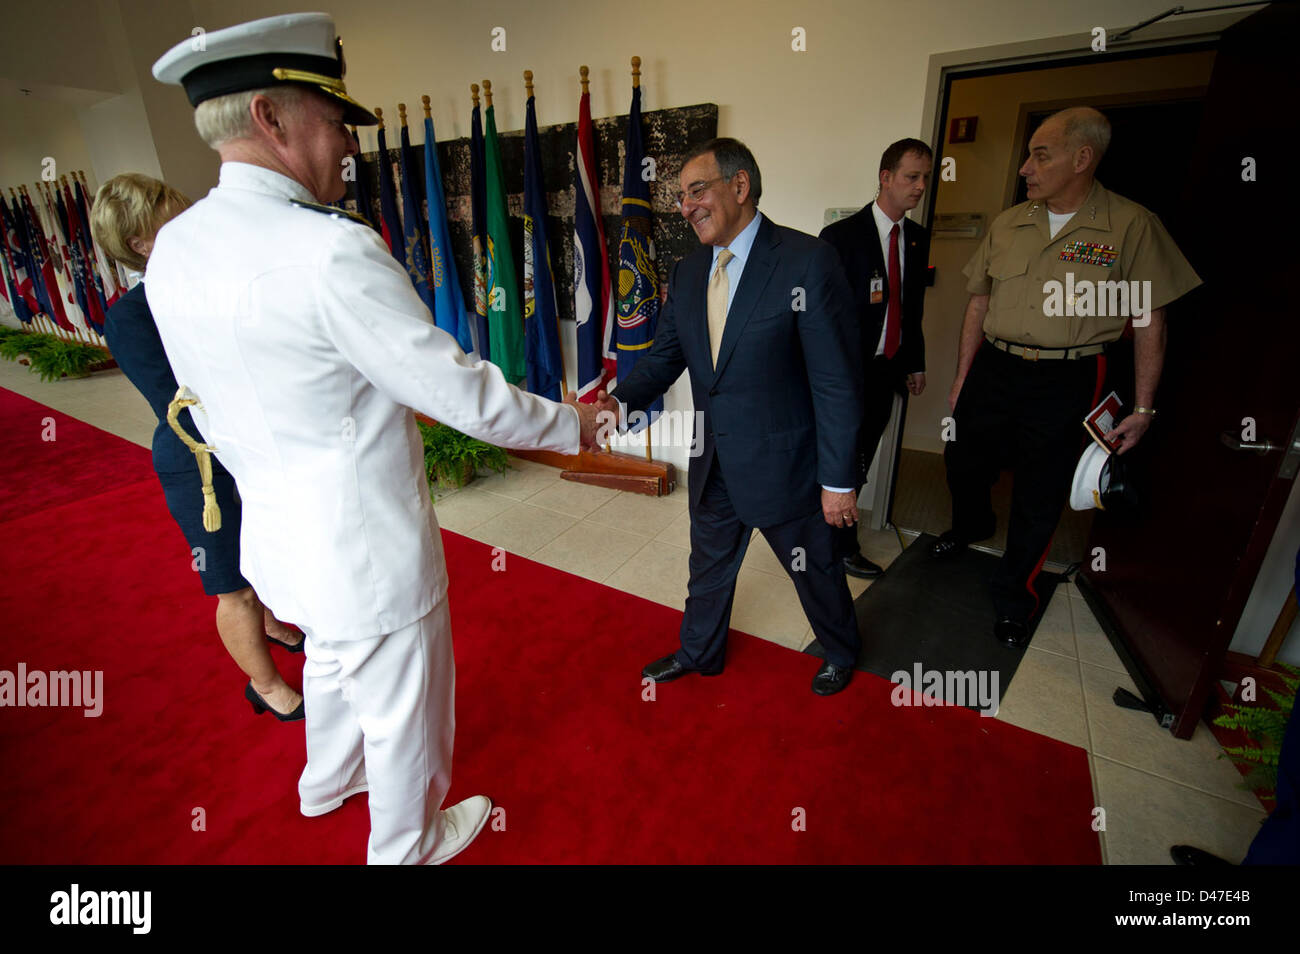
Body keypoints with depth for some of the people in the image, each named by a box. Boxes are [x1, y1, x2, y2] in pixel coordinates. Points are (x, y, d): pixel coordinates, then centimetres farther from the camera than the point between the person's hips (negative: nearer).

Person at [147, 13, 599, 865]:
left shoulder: (172, 247, -1)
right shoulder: (331, 251, -27)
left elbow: (211, 409, 9)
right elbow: (465, 394, -23)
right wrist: (569, 424, -7)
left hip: (281, 535, 8)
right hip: (368, 550, -8)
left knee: (332, 664, 33)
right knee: (402, 708, 18)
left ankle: (330, 780, 63)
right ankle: (406, 845, 47)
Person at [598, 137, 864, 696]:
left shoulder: (806, 262, -17)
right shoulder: (687, 273, 3)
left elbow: (837, 381, -17)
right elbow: (665, 355, 6)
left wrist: (838, 480, -15)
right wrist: (622, 401, -14)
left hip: (781, 463, -5)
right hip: (714, 462, 6)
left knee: (814, 568, 17)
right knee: (708, 564, 23)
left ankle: (841, 653, 48)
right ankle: (700, 652, 49)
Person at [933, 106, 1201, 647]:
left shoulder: (1131, 227, -4)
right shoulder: (1008, 224, 6)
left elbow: (1149, 320, -2)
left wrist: (1143, 408, -5)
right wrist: (962, 379, 8)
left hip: (1066, 383, -3)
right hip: (993, 369, 3)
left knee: (1039, 499, 6)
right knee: (963, 465, 12)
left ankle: (1013, 591, 28)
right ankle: (972, 525, 46)